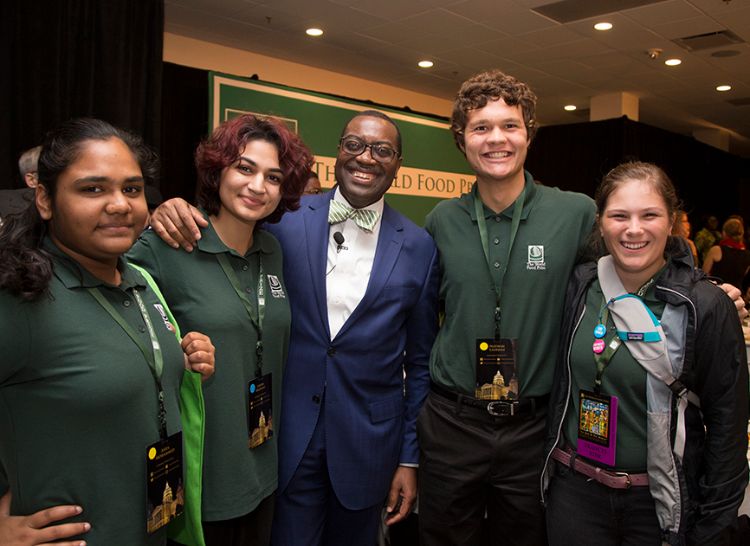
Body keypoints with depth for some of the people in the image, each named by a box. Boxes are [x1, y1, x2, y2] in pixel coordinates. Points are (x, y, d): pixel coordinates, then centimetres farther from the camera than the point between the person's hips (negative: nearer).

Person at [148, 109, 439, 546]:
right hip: (289, 436, -1)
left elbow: (419, 361, 3)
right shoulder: (287, 220, -5)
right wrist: (174, 212, -20)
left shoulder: (419, 247, -2)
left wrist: (410, 458, 4)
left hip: (367, 441, 1)